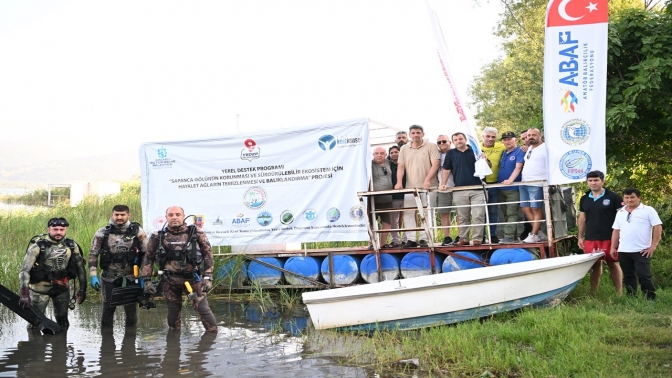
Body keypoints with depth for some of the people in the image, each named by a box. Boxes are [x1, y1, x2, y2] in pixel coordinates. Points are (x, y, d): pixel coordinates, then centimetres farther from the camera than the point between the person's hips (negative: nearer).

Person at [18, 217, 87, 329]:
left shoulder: (72, 245, -2)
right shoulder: (38, 246, -15)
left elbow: (80, 267, 8)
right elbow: (24, 270, -18)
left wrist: (82, 289, 5)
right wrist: (24, 294, -26)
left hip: (62, 287, 4)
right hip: (40, 287, -3)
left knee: (63, 323, 14)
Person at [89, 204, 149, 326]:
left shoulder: (137, 231, -4)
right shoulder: (102, 233, -2)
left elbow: (147, 254, 0)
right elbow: (93, 254, 1)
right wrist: (93, 276, -7)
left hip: (131, 278, 0)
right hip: (109, 278, 1)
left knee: (131, 310, 4)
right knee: (108, 309, 8)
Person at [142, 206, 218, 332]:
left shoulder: (197, 234, -3)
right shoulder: (157, 236, 1)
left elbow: (208, 254, 1)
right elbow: (148, 258, 8)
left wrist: (208, 277, -6)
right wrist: (147, 280, 3)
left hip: (192, 278, -2)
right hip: (169, 280, 2)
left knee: (203, 308, -6)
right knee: (173, 311, 11)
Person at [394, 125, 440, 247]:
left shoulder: (431, 146, 1)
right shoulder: (404, 148, 13)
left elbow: (435, 165, -7)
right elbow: (401, 167, 10)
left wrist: (427, 180, -19)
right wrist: (399, 182, -5)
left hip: (428, 187, -3)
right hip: (410, 187, 3)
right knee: (408, 213, -2)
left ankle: (424, 239, 5)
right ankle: (411, 239, 2)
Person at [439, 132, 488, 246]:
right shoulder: (451, 153, 10)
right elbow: (446, 170, 11)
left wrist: (484, 159, -12)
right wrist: (443, 184, 1)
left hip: (477, 189, -1)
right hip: (459, 191, 1)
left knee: (478, 216, -6)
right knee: (462, 217, 7)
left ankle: (477, 239, -1)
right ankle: (463, 238, 14)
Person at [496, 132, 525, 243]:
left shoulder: (519, 152, -6)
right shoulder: (503, 153, 17)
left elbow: (518, 167, -17)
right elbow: (498, 167, 25)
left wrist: (510, 180, -29)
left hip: (513, 188, -8)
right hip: (500, 188, 8)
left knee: (511, 213, -11)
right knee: (505, 213, 9)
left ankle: (509, 236, -15)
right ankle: (513, 236, 15)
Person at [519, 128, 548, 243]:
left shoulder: (545, 148, -7)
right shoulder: (529, 148, 19)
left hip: (536, 184, -9)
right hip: (524, 184, 9)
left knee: (535, 209, -6)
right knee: (525, 208, 7)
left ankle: (534, 235, -1)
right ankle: (539, 232, 13)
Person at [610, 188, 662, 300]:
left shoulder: (648, 210, -3)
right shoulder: (620, 213, 14)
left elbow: (658, 227, -7)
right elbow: (616, 231, 16)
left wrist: (653, 245, -12)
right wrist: (613, 248, 10)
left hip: (642, 251, -5)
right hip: (623, 251, 6)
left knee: (643, 275, -8)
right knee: (628, 276, 11)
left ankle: (651, 298, 2)